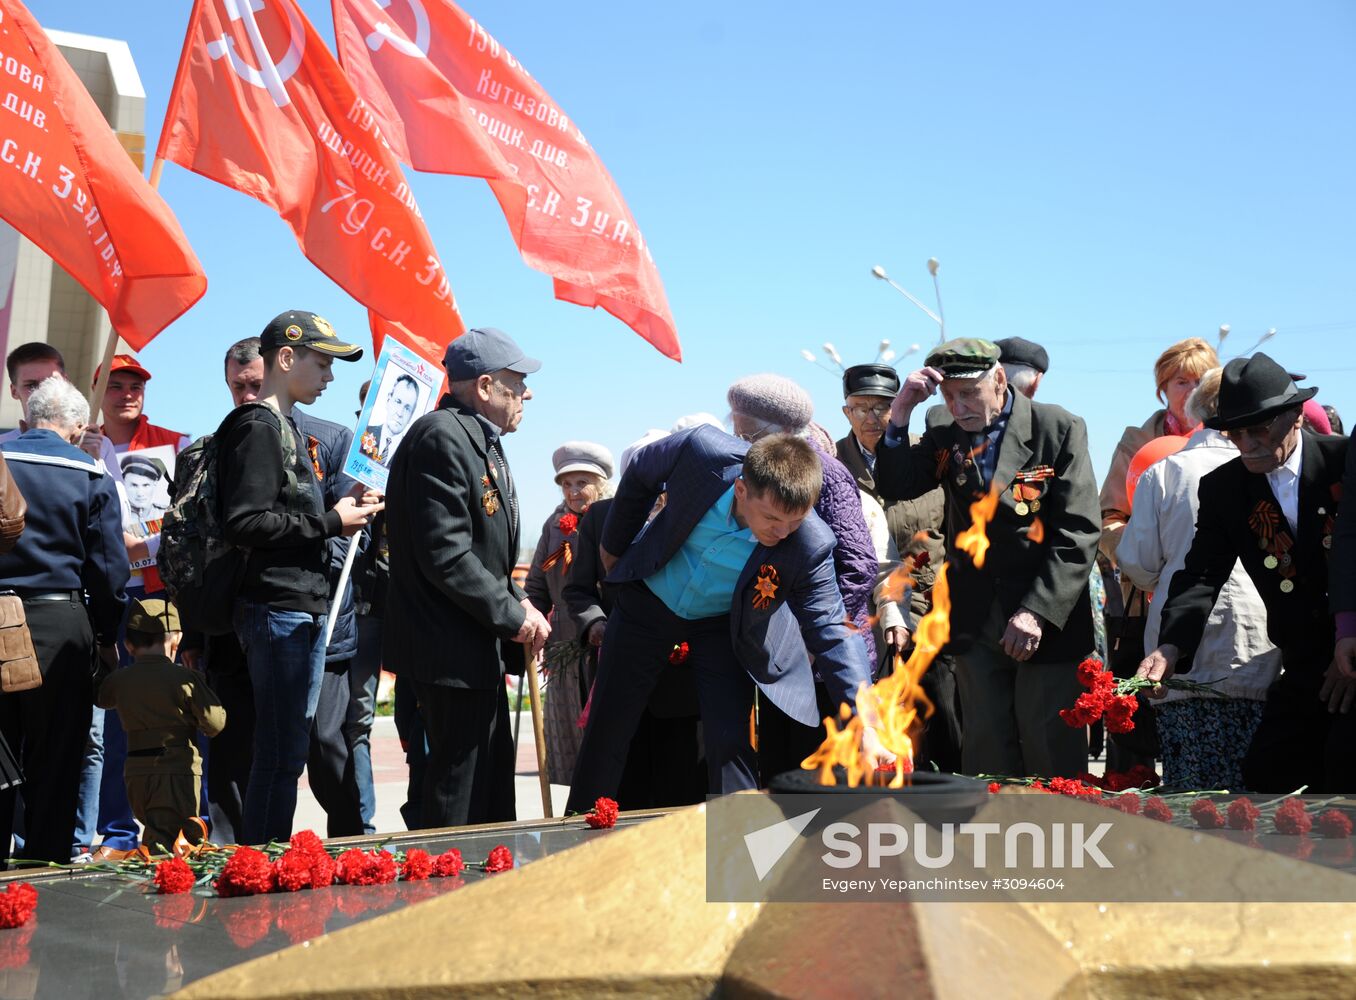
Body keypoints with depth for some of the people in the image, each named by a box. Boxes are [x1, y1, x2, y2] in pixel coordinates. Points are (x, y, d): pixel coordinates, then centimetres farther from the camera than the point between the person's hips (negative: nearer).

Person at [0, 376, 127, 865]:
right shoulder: (92, 476, -1)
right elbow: (109, 567, -1)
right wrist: (107, 637, 9)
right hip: (59, 623, -2)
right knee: (55, 764, 5)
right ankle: (47, 866, 8)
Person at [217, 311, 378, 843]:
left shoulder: (285, 428, 21)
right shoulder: (256, 427, -10)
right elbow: (244, 523, -20)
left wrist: (345, 511, 8)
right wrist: (330, 523, -14)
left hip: (305, 610, 10)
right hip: (278, 612, -10)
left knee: (287, 754, 12)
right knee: (280, 756, -7)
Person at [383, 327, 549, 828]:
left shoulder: (482, 442, 17)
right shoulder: (441, 437, -17)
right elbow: (445, 555, -24)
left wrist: (518, 601, 7)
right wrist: (512, 616, -17)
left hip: (479, 650, 11)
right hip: (451, 650, -11)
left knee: (493, 783, 18)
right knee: (459, 791, -5)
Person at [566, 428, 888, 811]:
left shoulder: (810, 545, -33)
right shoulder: (703, 452, -34)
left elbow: (832, 632, -27)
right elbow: (640, 474, -11)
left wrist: (865, 725, -38)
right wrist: (614, 545, 4)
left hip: (724, 623, -1)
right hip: (649, 603, 1)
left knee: (730, 743, -10)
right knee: (607, 732, 8)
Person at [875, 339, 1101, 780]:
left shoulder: (1058, 429, -4)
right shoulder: (945, 439, 9)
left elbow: (1078, 531, -9)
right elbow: (894, 487, -1)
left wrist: (1037, 611, -17)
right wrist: (900, 412, -12)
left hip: (1047, 623, -4)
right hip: (975, 624, 4)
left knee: (1053, 758, 0)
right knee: (987, 752, 7)